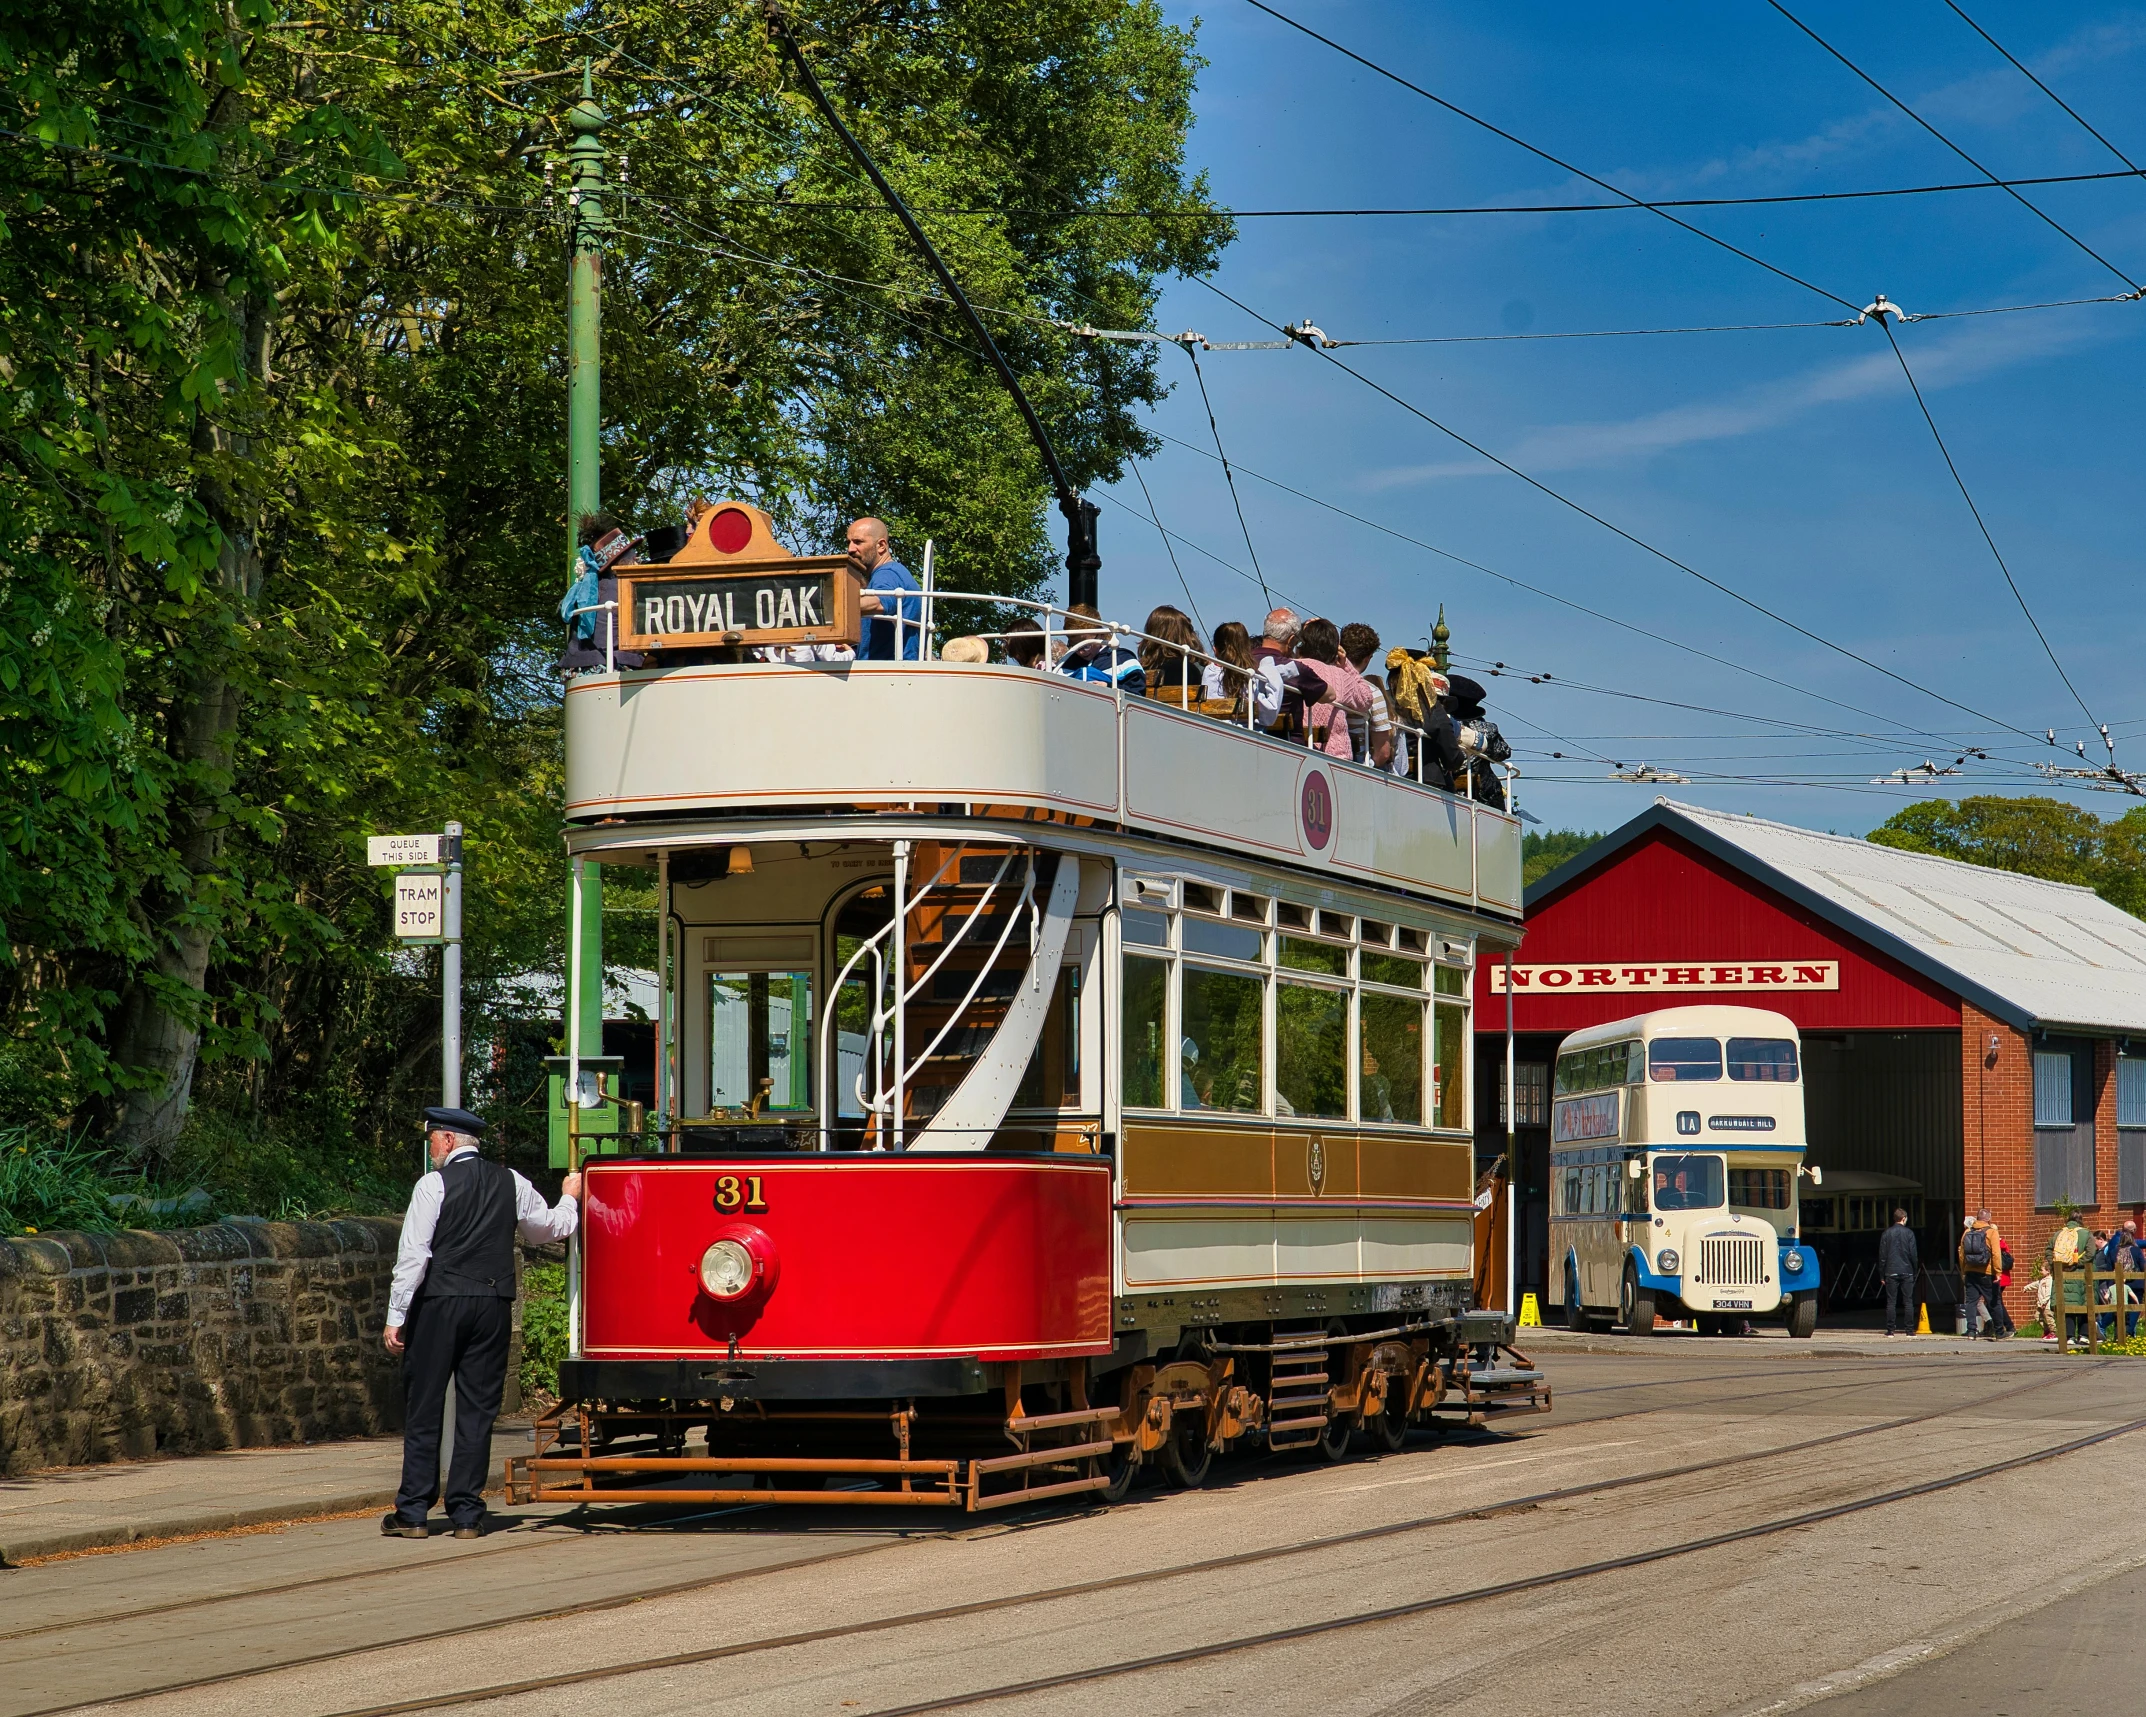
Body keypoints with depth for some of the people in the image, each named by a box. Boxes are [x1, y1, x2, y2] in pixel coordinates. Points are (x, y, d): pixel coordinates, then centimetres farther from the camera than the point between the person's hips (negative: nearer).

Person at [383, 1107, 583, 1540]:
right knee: (478, 1409, 6)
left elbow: (413, 1256, -10)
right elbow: (552, 1227, 22)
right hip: (493, 1307, 4)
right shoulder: (511, 1183, 7)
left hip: (439, 1305, -4)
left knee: (423, 1407, 3)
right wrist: (570, 1199, 43)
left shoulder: (433, 1185, -6)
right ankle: (467, 1513, 5)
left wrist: (396, 1317, -7)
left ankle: (413, 1512, 3)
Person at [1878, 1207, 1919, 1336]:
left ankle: (1890, 1330, -1)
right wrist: (1915, 1270, 7)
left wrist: (1882, 1274, 8)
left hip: (1891, 1272, 1)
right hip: (1907, 1272, -1)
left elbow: (1882, 1255, 4)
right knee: (1908, 1302, 3)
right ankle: (1909, 1330, 1)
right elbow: (1914, 1254, -3)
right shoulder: (1909, 1233, -2)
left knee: (1891, 1302, 2)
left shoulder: (1886, 1234, 3)